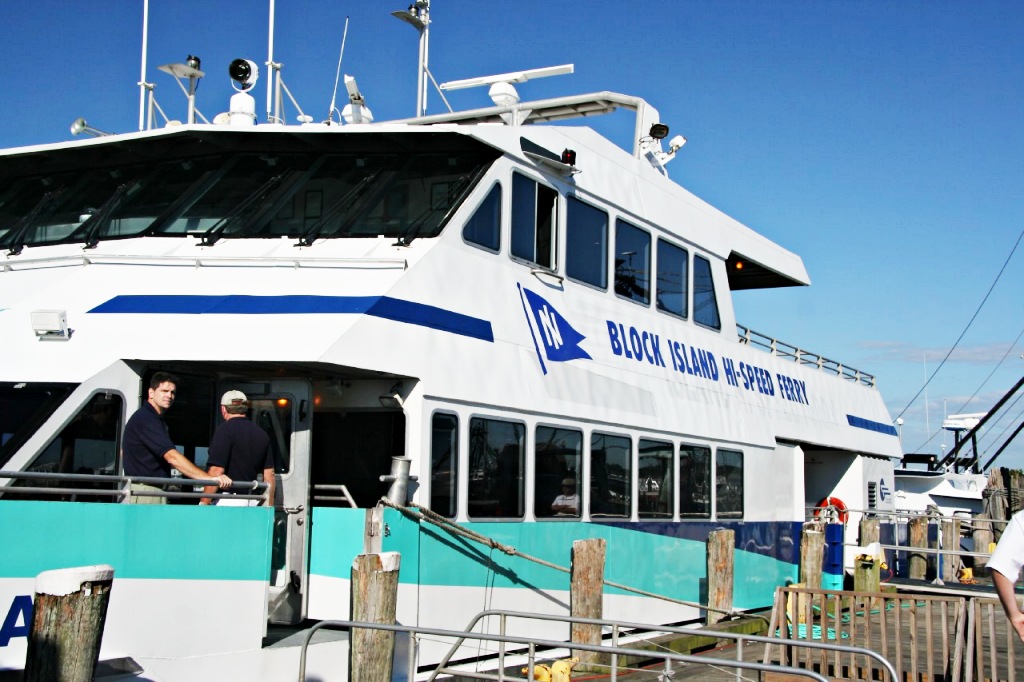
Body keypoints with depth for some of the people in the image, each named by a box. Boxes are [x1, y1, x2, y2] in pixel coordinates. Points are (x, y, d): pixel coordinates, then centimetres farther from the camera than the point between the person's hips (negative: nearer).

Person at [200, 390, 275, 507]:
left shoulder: (224, 430, -7)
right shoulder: (262, 434, 12)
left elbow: (217, 471, -14)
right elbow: (269, 474, 13)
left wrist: (203, 503, -10)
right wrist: (270, 507, 19)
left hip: (228, 501, -7)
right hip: (253, 502, 7)